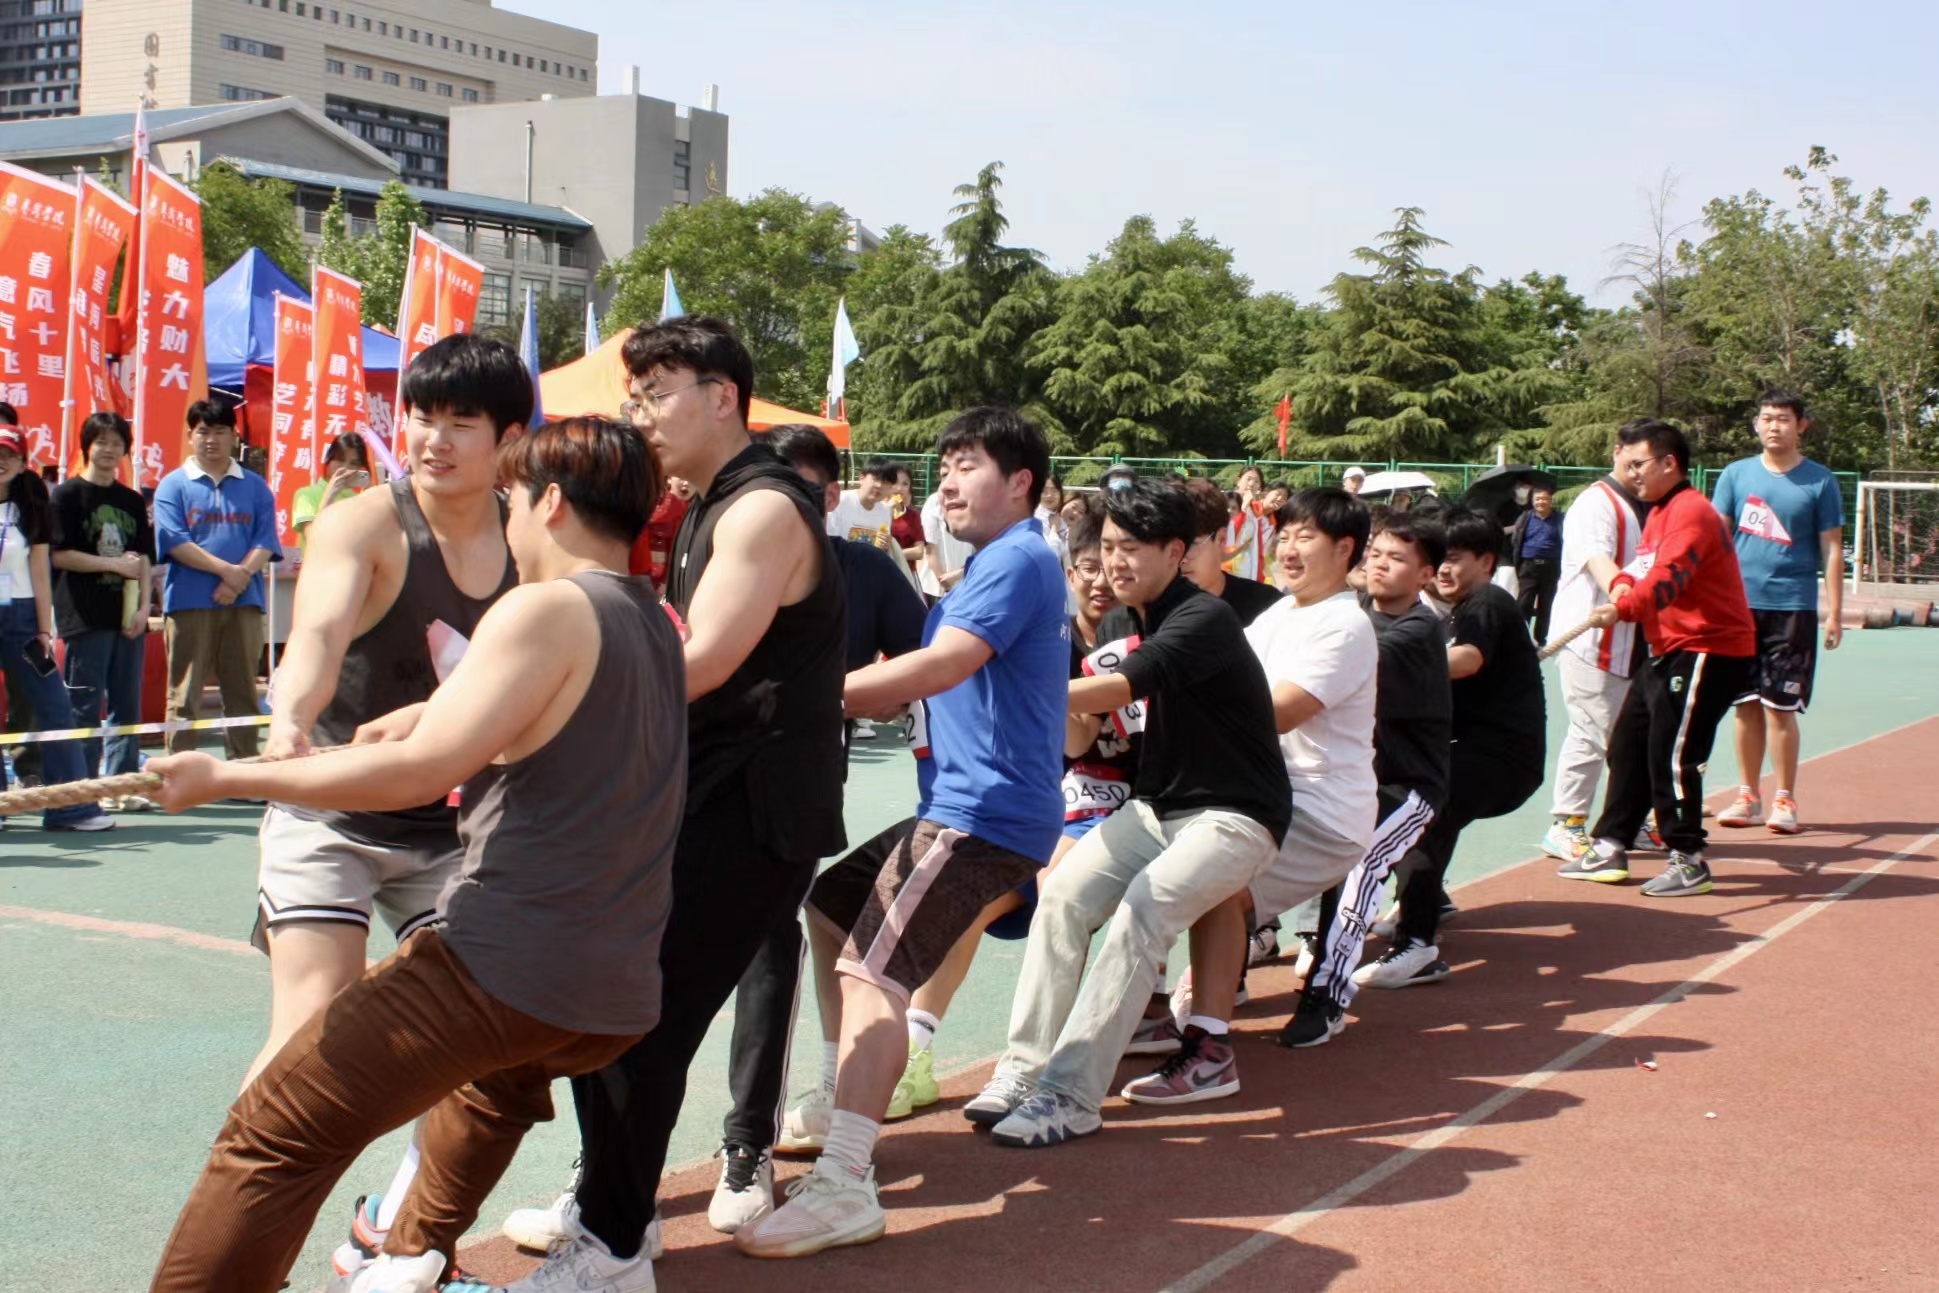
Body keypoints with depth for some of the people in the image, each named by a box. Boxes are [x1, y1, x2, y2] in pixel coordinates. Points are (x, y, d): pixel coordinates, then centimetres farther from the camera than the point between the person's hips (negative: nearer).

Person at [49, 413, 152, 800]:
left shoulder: (132, 501, 15)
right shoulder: (68, 495, 0)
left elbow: (142, 559, 12)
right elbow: (60, 555, -8)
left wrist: (143, 607, 0)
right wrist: (114, 564, -11)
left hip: (128, 616, 5)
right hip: (85, 618, -5)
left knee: (127, 705, 7)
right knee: (85, 708, -3)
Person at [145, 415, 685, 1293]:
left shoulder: (546, 609, -10)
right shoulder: (656, 625, 14)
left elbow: (417, 771, -18)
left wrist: (226, 777, -11)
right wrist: (440, 715, 24)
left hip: (500, 968, -9)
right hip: (620, 1000, 9)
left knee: (272, 1144, -4)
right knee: (496, 1076, 39)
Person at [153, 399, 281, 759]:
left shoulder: (255, 487, 12)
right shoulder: (173, 485, 6)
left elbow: (265, 542, 3)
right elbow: (175, 542, -6)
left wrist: (241, 576, -14)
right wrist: (226, 570, -13)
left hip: (243, 603, 2)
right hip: (188, 604, -2)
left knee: (243, 692, 5)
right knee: (184, 695, 0)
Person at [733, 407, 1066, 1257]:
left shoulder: (1018, 560, -11)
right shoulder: (992, 566, 22)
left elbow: (942, 666, -26)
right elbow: (921, 684, 18)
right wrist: (852, 696, 1)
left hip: (986, 812, -11)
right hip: (959, 805, 11)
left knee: (872, 972, -22)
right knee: (830, 907, 22)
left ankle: (844, 1187, -29)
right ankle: (848, 1104, 31)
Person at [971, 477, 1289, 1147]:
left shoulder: (1203, 619, -18)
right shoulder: (1129, 622, 9)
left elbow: (1114, 691, -31)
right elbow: (1091, 720, 9)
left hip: (1234, 815, -8)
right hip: (1154, 807, 8)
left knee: (1141, 911, -28)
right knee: (1063, 891, -14)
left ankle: (1073, 1096, -26)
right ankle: (1026, 1067, -10)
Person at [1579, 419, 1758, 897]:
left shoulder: (1690, 512, -18)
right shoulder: (1659, 513, 16)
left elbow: (1668, 576, -32)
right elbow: (1642, 565, 12)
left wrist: (1623, 608, -46)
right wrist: (1622, 583, -12)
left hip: (1708, 651, -11)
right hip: (1669, 651, 11)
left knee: (1671, 755, -11)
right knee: (1627, 746, 14)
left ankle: (1688, 861, 1)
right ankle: (1611, 848, 24)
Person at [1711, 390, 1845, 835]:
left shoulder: (1819, 480, 0)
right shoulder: (1736, 474, 7)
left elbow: (1832, 549, 1)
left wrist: (1834, 612, -4)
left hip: (1792, 609, -3)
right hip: (1741, 604, 3)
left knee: (1780, 709, -4)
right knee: (1746, 706, 7)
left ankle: (1784, 800, 8)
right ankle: (1749, 797, 16)